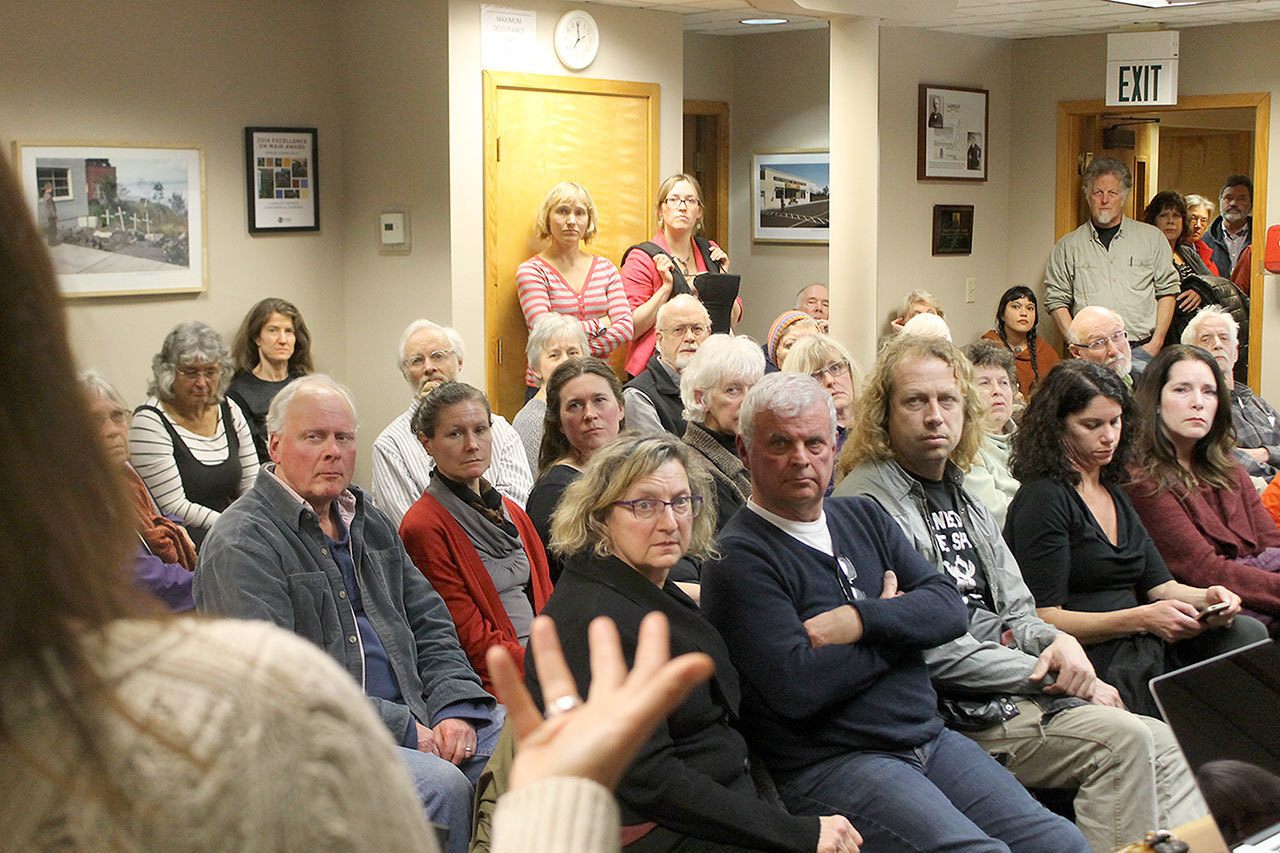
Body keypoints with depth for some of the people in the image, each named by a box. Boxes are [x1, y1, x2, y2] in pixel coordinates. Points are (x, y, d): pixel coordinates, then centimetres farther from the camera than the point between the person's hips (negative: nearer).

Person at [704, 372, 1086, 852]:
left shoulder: (863, 517, 15)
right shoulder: (739, 557, -8)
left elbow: (949, 608, 5)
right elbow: (798, 687, -19)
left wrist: (863, 621, -14)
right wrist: (897, 622, -4)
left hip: (930, 739, 7)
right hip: (825, 766, -7)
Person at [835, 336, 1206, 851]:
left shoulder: (962, 496, 19)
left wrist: (1059, 642, -4)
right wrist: (1046, 676, -13)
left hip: (1018, 687, 9)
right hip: (955, 711, -9)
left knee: (1168, 747, -4)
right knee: (1123, 740, -22)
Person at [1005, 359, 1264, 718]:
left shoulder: (1116, 496, 21)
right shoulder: (1042, 498, -7)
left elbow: (1160, 585, 18)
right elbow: (1043, 618, -12)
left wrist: (1206, 597, -5)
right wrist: (1142, 619, -20)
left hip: (1138, 647, 8)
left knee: (1247, 632, -19)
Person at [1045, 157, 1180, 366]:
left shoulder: (1152, 238, 11)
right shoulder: (1068, 246, 9)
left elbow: (1167, 290, 11)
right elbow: (1056, 300, 7)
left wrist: (1156, 342, 0)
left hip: (1141, 351, 0)